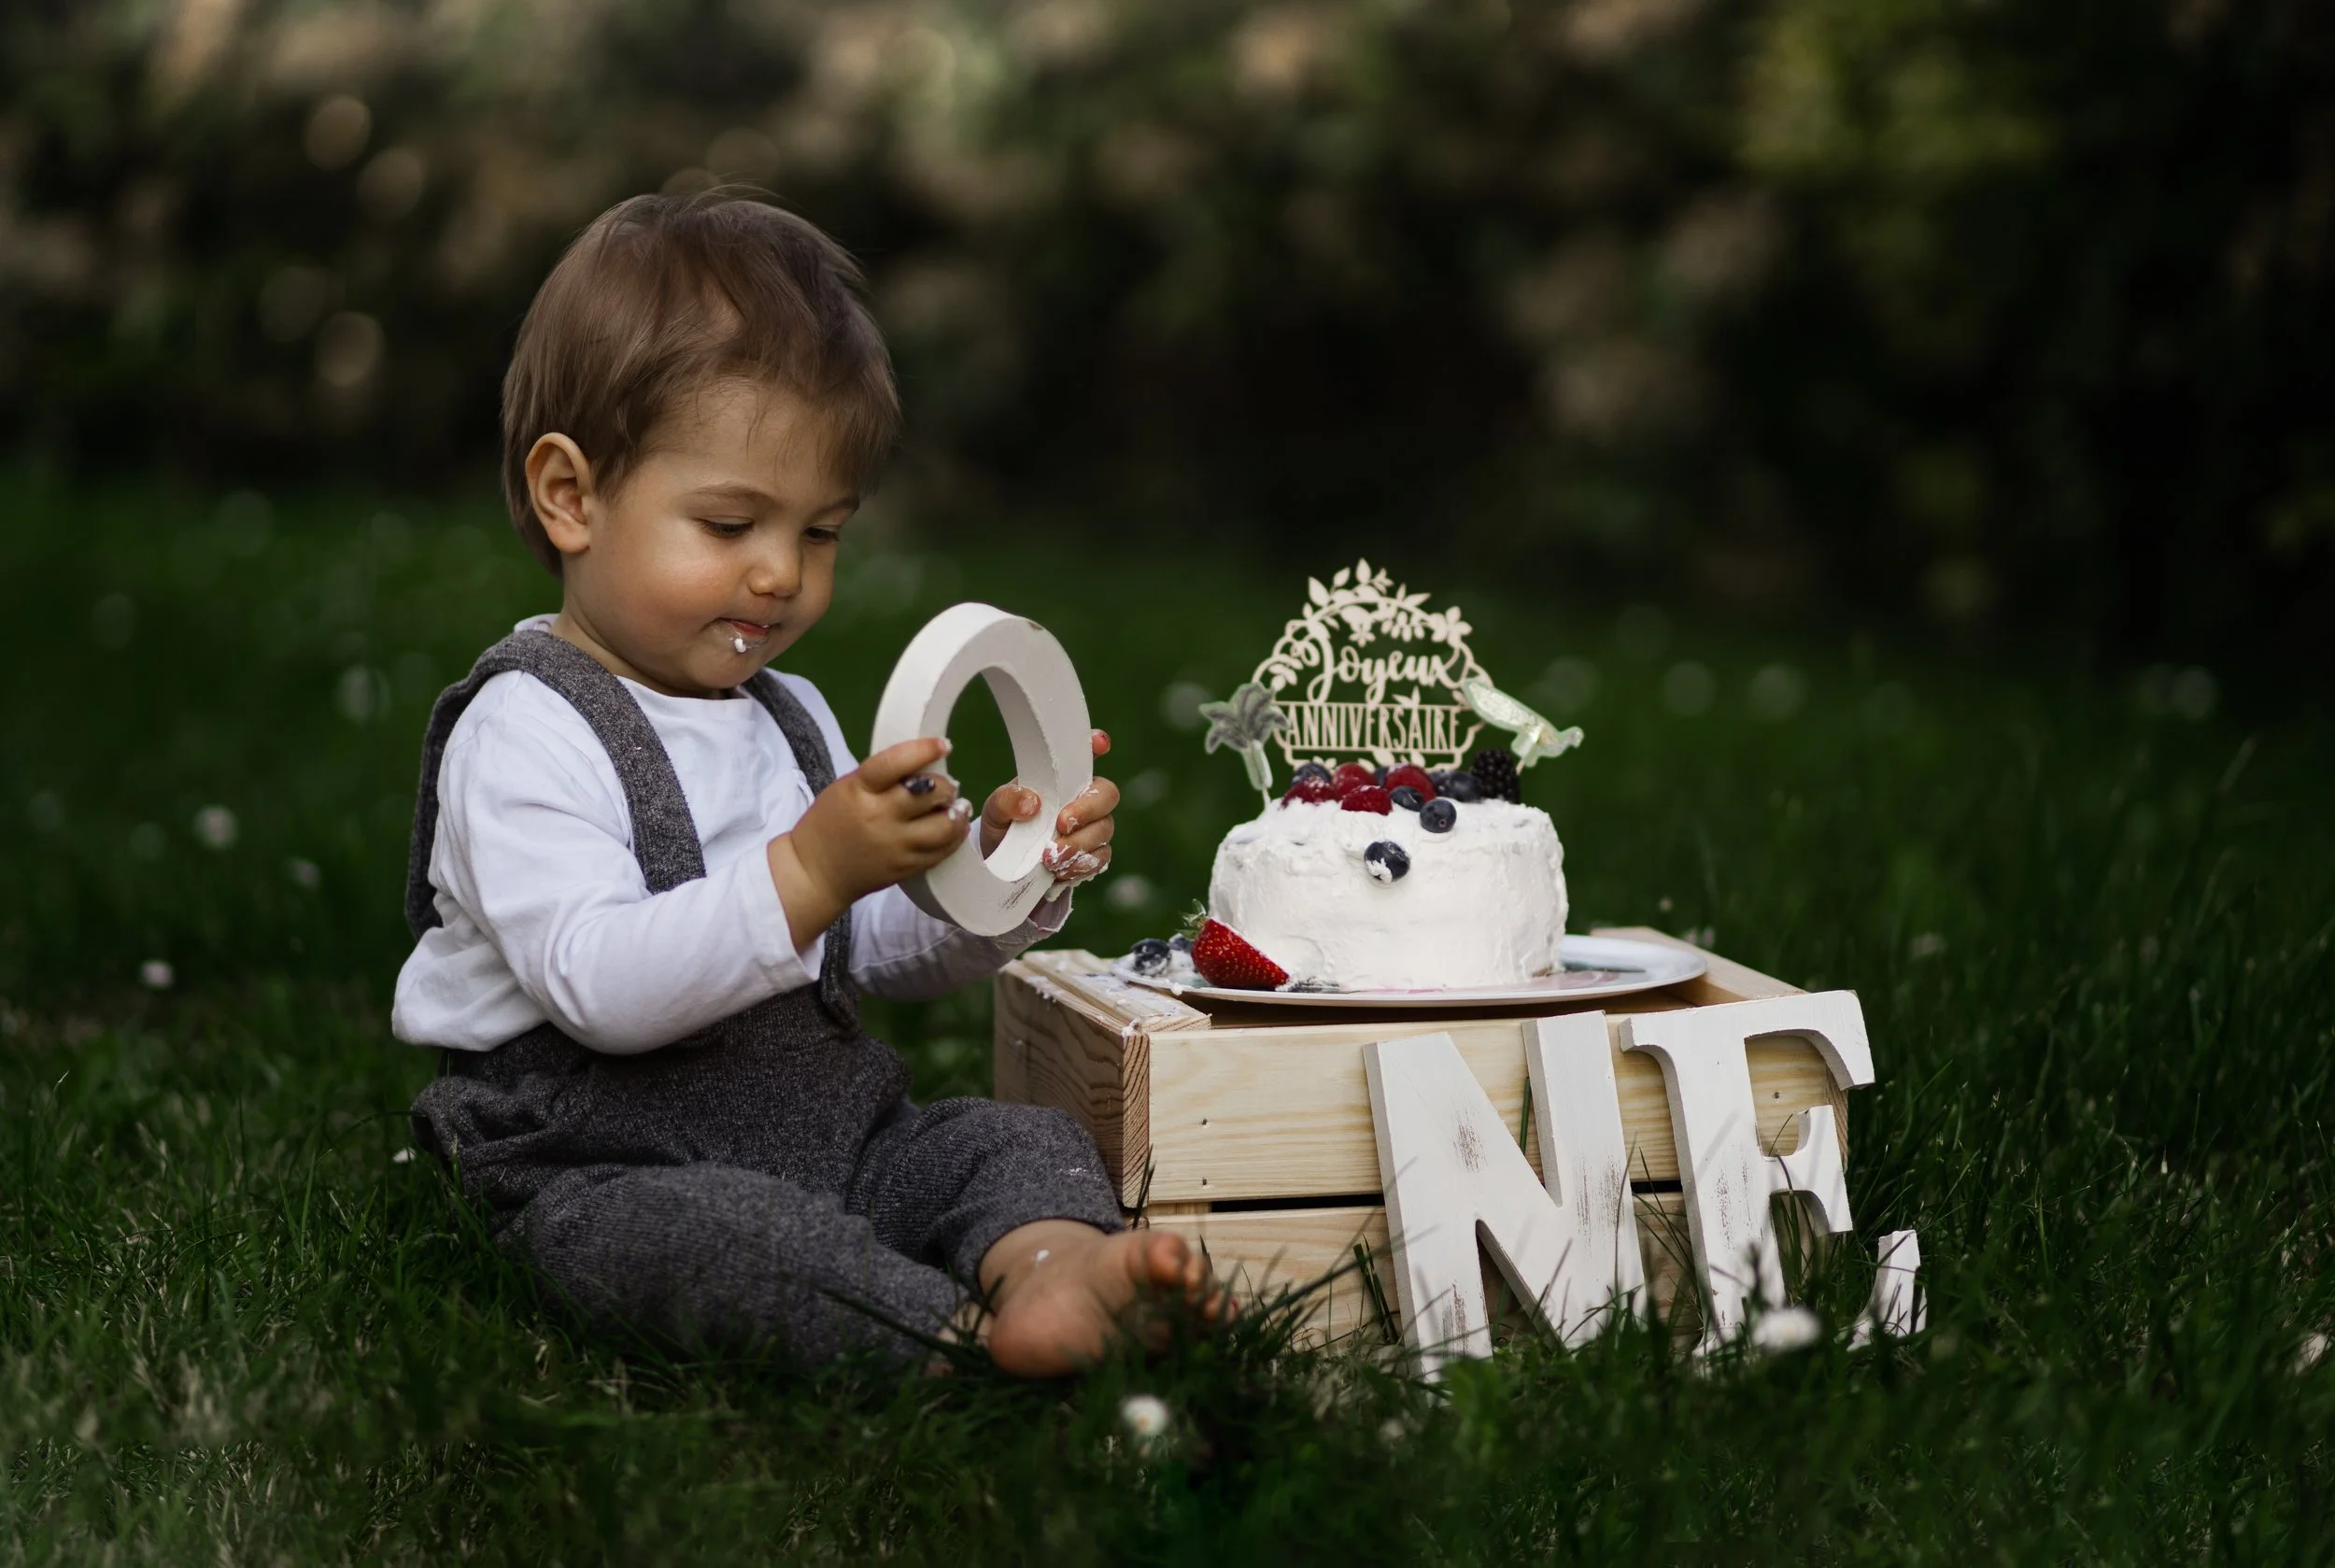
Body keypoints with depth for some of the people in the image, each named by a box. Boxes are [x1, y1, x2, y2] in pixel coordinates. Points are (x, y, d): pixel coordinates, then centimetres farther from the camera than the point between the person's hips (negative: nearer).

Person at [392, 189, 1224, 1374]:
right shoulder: (524, 733, -12)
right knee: (735, 1231, -36)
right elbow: (599, 986, -26)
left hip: (825, 1135, 8)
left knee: (1021, 1138, -12)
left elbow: (885, 955, 18)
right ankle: (974, 1335, -48)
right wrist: (809, 872, -33)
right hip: (611, 1171, -7)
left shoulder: (788, 717, 15)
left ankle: (1052, 1266, -42)